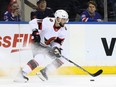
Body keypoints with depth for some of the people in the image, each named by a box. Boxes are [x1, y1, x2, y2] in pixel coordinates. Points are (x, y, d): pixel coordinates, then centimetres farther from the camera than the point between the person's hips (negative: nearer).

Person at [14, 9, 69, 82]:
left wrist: (56, 48, -22)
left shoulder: (63, 30, -6)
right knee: (40, 58, -34)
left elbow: (58, 41, -2)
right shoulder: (48, 22, -25)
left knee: (60, 60, 0)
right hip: (37, 43, -8)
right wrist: (35, 32, -28)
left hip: (47, 47, 8)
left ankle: (44, 72, 7)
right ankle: (23, 73, -34)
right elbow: (33, 22, -20)